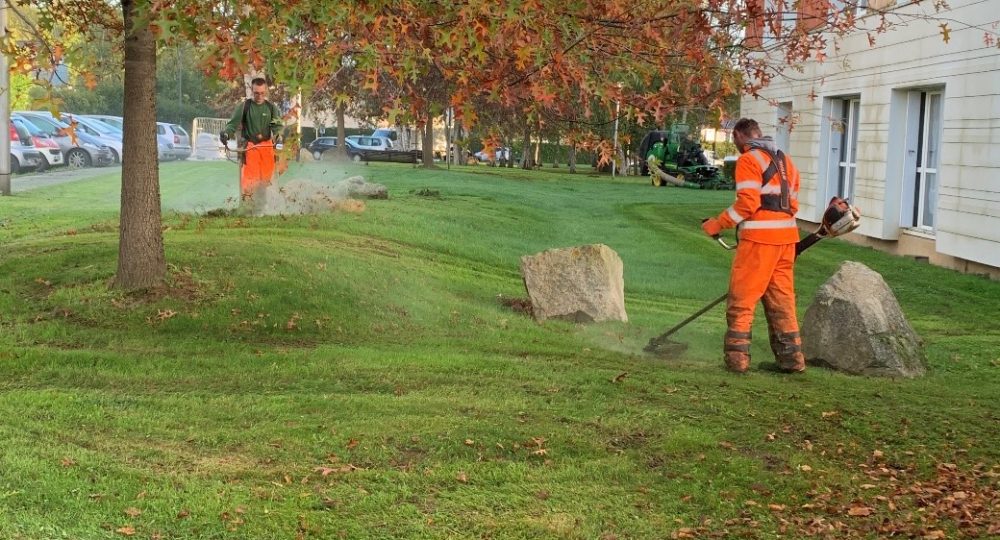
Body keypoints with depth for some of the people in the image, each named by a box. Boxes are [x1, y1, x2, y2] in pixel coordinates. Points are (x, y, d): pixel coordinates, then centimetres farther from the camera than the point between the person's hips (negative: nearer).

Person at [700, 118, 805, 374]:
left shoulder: (748, 160, -6)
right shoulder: (784, 161, 19)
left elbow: (747, 203, -16)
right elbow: (792, 203, 16)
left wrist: (717, 225, -9)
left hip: (759, 239, -8)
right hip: (787, 237, 8)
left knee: (741, 299, 0)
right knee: (782, 298, 13)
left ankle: (736, 357, 0)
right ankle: (791, 357, 14)